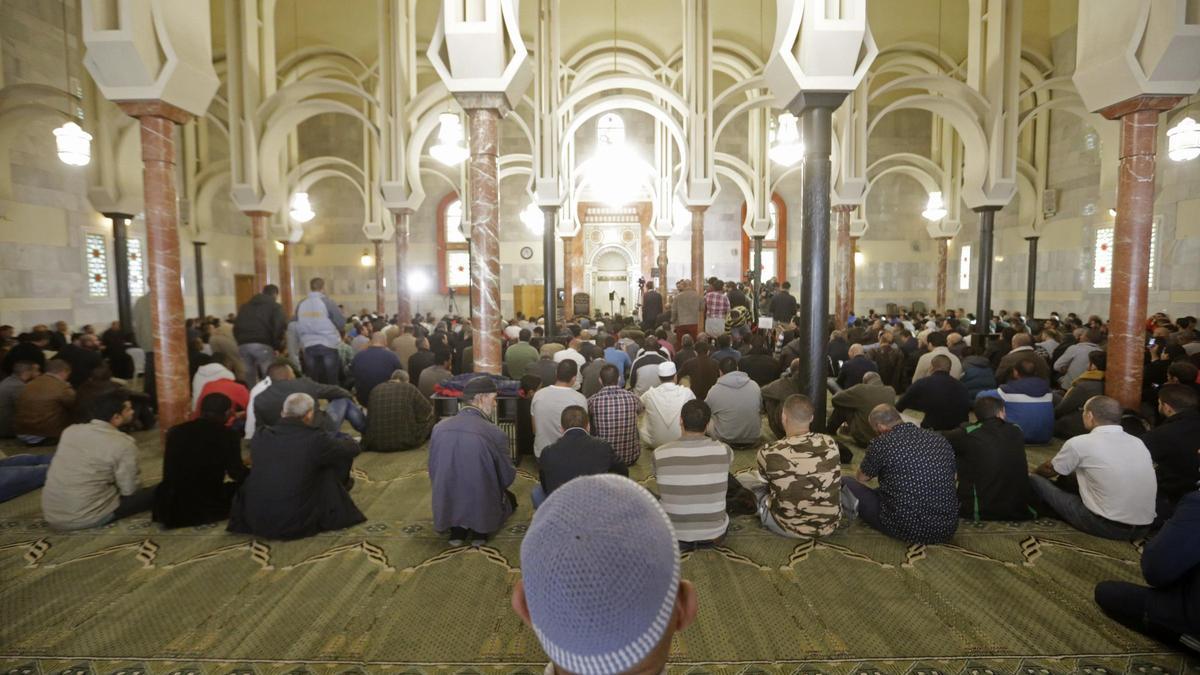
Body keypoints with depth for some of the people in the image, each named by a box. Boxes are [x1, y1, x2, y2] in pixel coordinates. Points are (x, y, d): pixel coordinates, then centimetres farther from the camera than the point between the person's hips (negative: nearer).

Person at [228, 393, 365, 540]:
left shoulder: (260, 437, -2)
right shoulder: (315, 439, -15)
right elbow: (353, 448, 3)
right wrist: (337, 437, 28)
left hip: (254, 522, 5)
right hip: (296, 524, -4)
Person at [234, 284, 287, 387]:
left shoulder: (244, 306, 27)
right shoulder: (274, 306, 9)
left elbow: (236, 325, 22)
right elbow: (280, 325, -5)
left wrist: (240, 341, 20)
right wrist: (276, 344, 4)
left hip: (243, 345, 5)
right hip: (263, 345, -5)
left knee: (249, 381, 11)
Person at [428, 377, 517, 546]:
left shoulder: (439, 427, -7)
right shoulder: (495, 433, -20)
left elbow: (433, 473, 5)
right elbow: (508, 478, -7)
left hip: (445, 509, 3)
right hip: (483, 510, -3)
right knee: (510, 498, 29)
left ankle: (456, 528, 11)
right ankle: (480, 529, 7)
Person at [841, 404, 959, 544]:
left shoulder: (881, 443, -11)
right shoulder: (940, 440, 4)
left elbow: (861, 478, 8)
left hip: (906, 528, -5)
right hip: (946, 529, 5)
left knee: (847, 482, 10)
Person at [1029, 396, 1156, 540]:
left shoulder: (1080, 443, -10)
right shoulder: (1138, 442, 5)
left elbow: (1050, 470, 8)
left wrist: (1033, 473, 30)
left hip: (1106, 526, -6)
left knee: (1035, 480, 3)